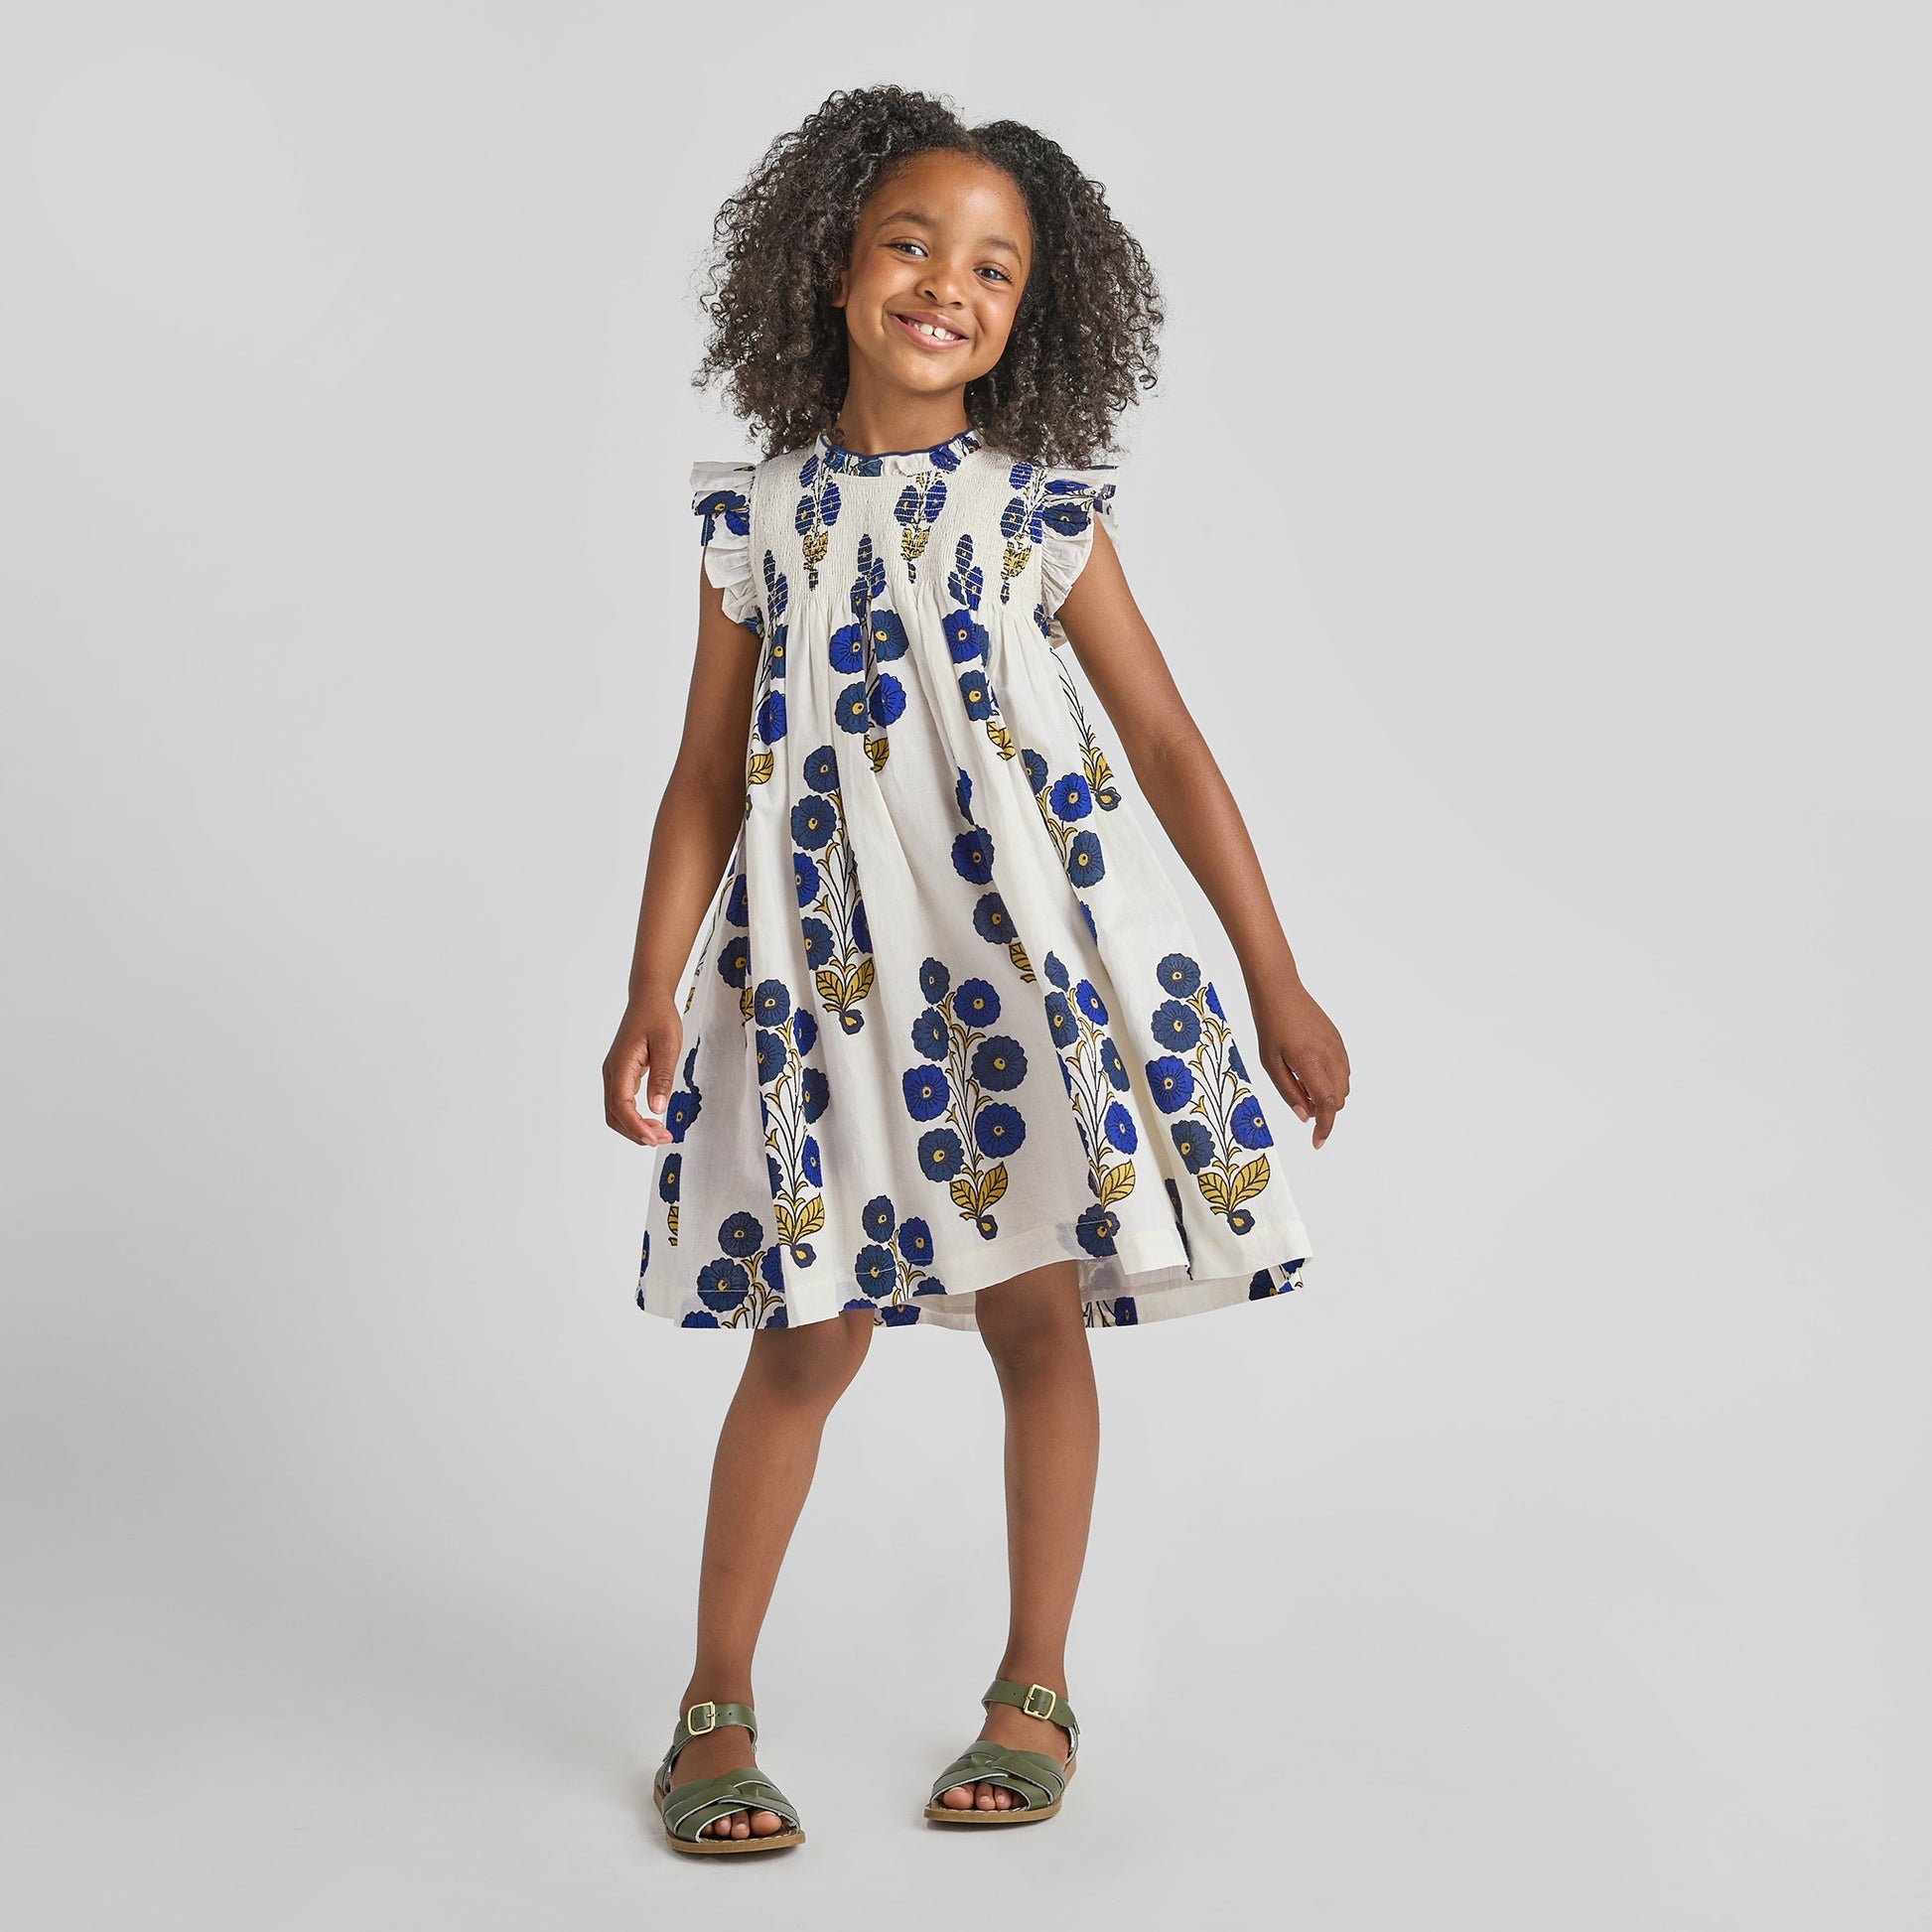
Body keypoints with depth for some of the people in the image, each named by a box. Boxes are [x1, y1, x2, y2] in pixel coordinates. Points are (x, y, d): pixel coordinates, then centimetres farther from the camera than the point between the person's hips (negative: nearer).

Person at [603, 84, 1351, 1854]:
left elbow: (1168, 746, 3)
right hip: (829, 963, 0)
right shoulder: (760, 517, 4)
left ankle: (1036, 1693, 22)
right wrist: (653, 993, -3)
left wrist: (1279, 981, 1)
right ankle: (717, 1706, 17)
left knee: (1039, 1312, 5)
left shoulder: (1046, 511, 3)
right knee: (812, 1339, 2)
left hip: (1033, 955, 0)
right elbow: (709, 776, 5)